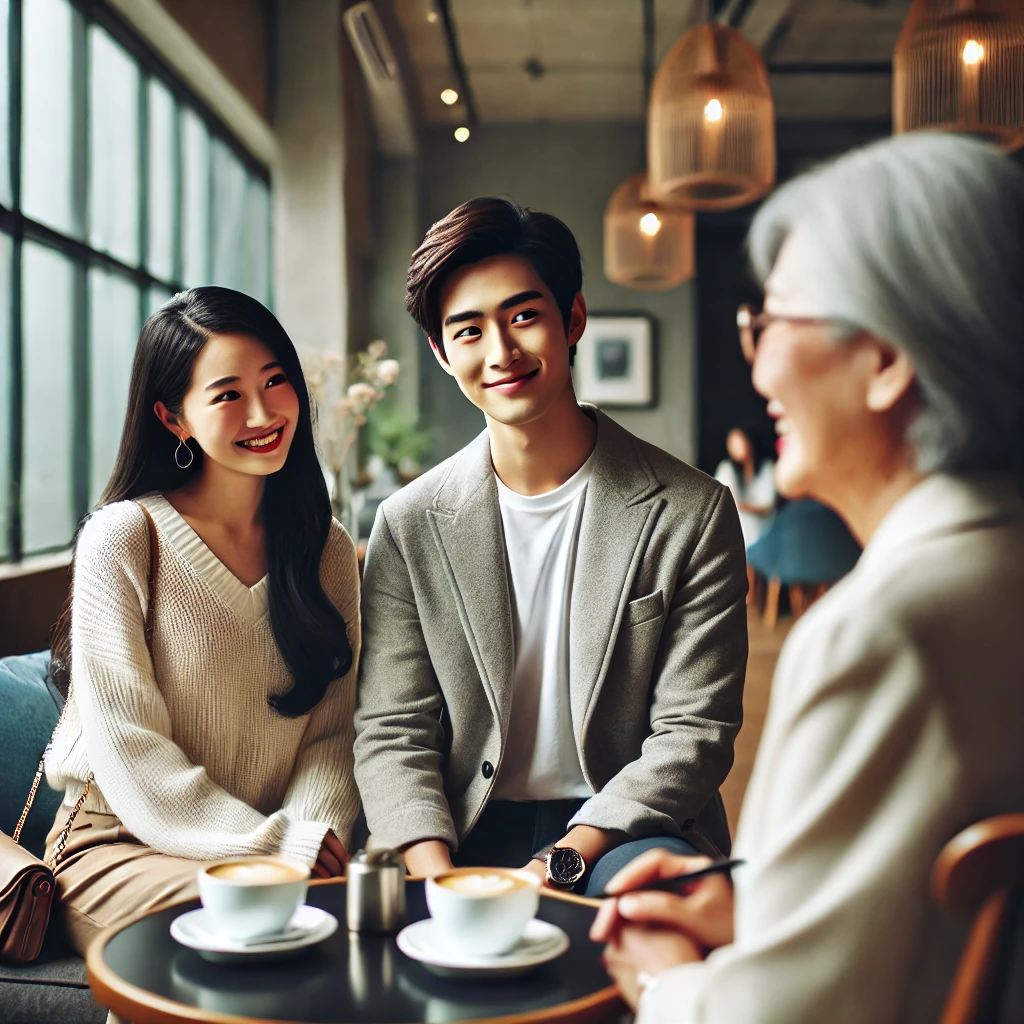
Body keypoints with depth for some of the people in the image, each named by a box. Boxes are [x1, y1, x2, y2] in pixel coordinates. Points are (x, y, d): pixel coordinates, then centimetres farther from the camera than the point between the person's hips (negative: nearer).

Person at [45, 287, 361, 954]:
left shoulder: (329, 550, 7)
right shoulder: (123, 537, -8)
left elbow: (335, 730, 6)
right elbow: (127, 747, -13)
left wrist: (311, 831, -14)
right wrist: (274, 845, -17)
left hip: (292, 850, 5)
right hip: (122, 844, -4)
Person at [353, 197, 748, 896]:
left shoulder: (692, 514, -4)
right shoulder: (409, 525, 2)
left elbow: (692, 735, -6)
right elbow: (392, 734, 1)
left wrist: (558, 864, -18)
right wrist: (438, 878, -17)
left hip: (625, 826, -2)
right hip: (468, 832, 3)